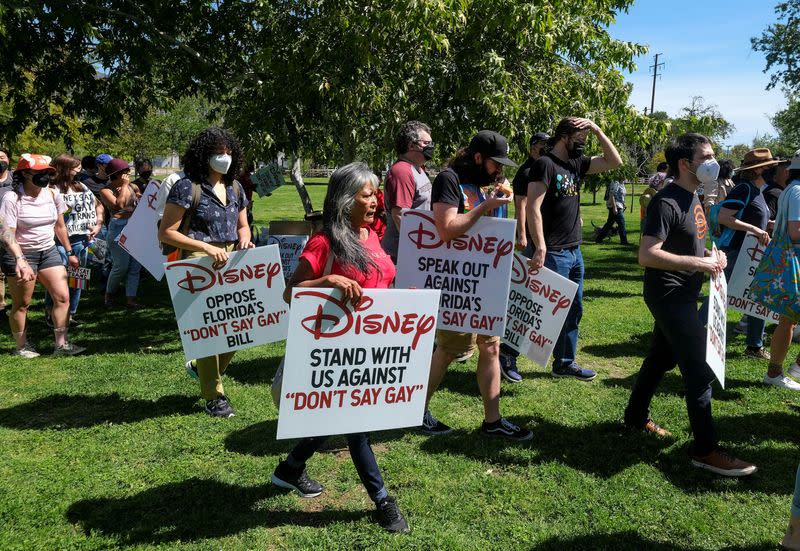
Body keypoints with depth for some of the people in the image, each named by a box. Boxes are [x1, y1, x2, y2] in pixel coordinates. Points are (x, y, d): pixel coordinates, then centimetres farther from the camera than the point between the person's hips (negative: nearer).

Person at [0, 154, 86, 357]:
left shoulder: (53, 194, 1)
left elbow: (60, 226, 13)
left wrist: (69, 252, 16)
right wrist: (19, 259, -31)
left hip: (48, 251, 5)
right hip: (21, 254, -5)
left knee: (63, 297, -3)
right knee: (21, 304, 5)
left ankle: (61, 344, 4)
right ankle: (21, 347, 19)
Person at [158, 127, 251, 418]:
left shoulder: (235, 187, 12)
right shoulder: (187, 187, -8)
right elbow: (166, 232, -10)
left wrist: (244, 240, -3)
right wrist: (206, 247, -19)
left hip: (233, 261, 6)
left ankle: (200, 367, 33)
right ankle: (214, 396, 16)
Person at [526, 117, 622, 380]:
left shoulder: (577, 163, 13)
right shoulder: (545, 164, -11)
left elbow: (615, 161, 14)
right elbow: (533, 208, -18)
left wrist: (597, 130, 5)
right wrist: (540, 248, -25)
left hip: (575, 251, 9)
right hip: (554, 253, -9)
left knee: (573, 309, 13)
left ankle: (565, 363, 25)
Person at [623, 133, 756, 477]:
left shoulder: (692, 197, 11)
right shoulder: (667, 203, -20)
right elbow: (647, 255, -28)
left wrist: (711, 253, 3)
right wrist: (699, 263, -25)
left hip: (682, 295, 10)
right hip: (670, 294, -10)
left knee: (661, 358, 19)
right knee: (700, 372, -9)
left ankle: (636, 417, 34)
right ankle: (706, 451, -1)